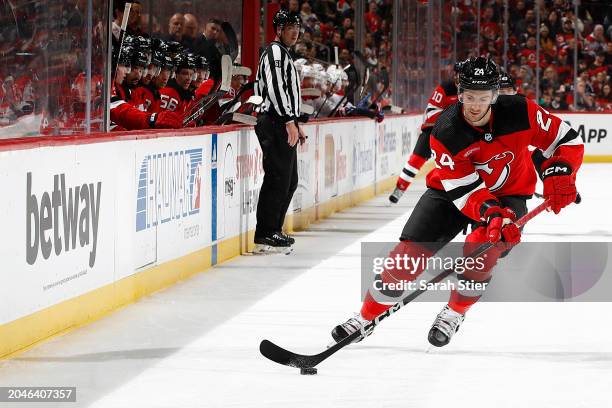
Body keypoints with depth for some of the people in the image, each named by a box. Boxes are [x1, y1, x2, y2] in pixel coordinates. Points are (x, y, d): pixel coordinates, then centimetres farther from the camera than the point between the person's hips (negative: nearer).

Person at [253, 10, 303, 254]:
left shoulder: (282, 53, 24)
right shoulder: (276, 51, -9)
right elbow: (275, 87, -21)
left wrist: (294, 122, 25)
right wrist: (289, 121, -24)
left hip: (282, 125, 11)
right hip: (276, 124, -11)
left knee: (289, 180, 14)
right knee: (277, 179, -12)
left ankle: (274, 231, 19)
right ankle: (264, 237, -13)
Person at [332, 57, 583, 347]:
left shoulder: (519, 112, -22)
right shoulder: (445, 132, -25)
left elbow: (567, 140, -12)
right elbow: (465, 190, -27)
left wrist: (558, 173, -29)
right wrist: (492, 214, -43)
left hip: (507, 193, 0)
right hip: (452, 191, 0)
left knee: (481, 247, -27)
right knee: (410, 251, -10)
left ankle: (455, 313, -2)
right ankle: (366, 317, 6)